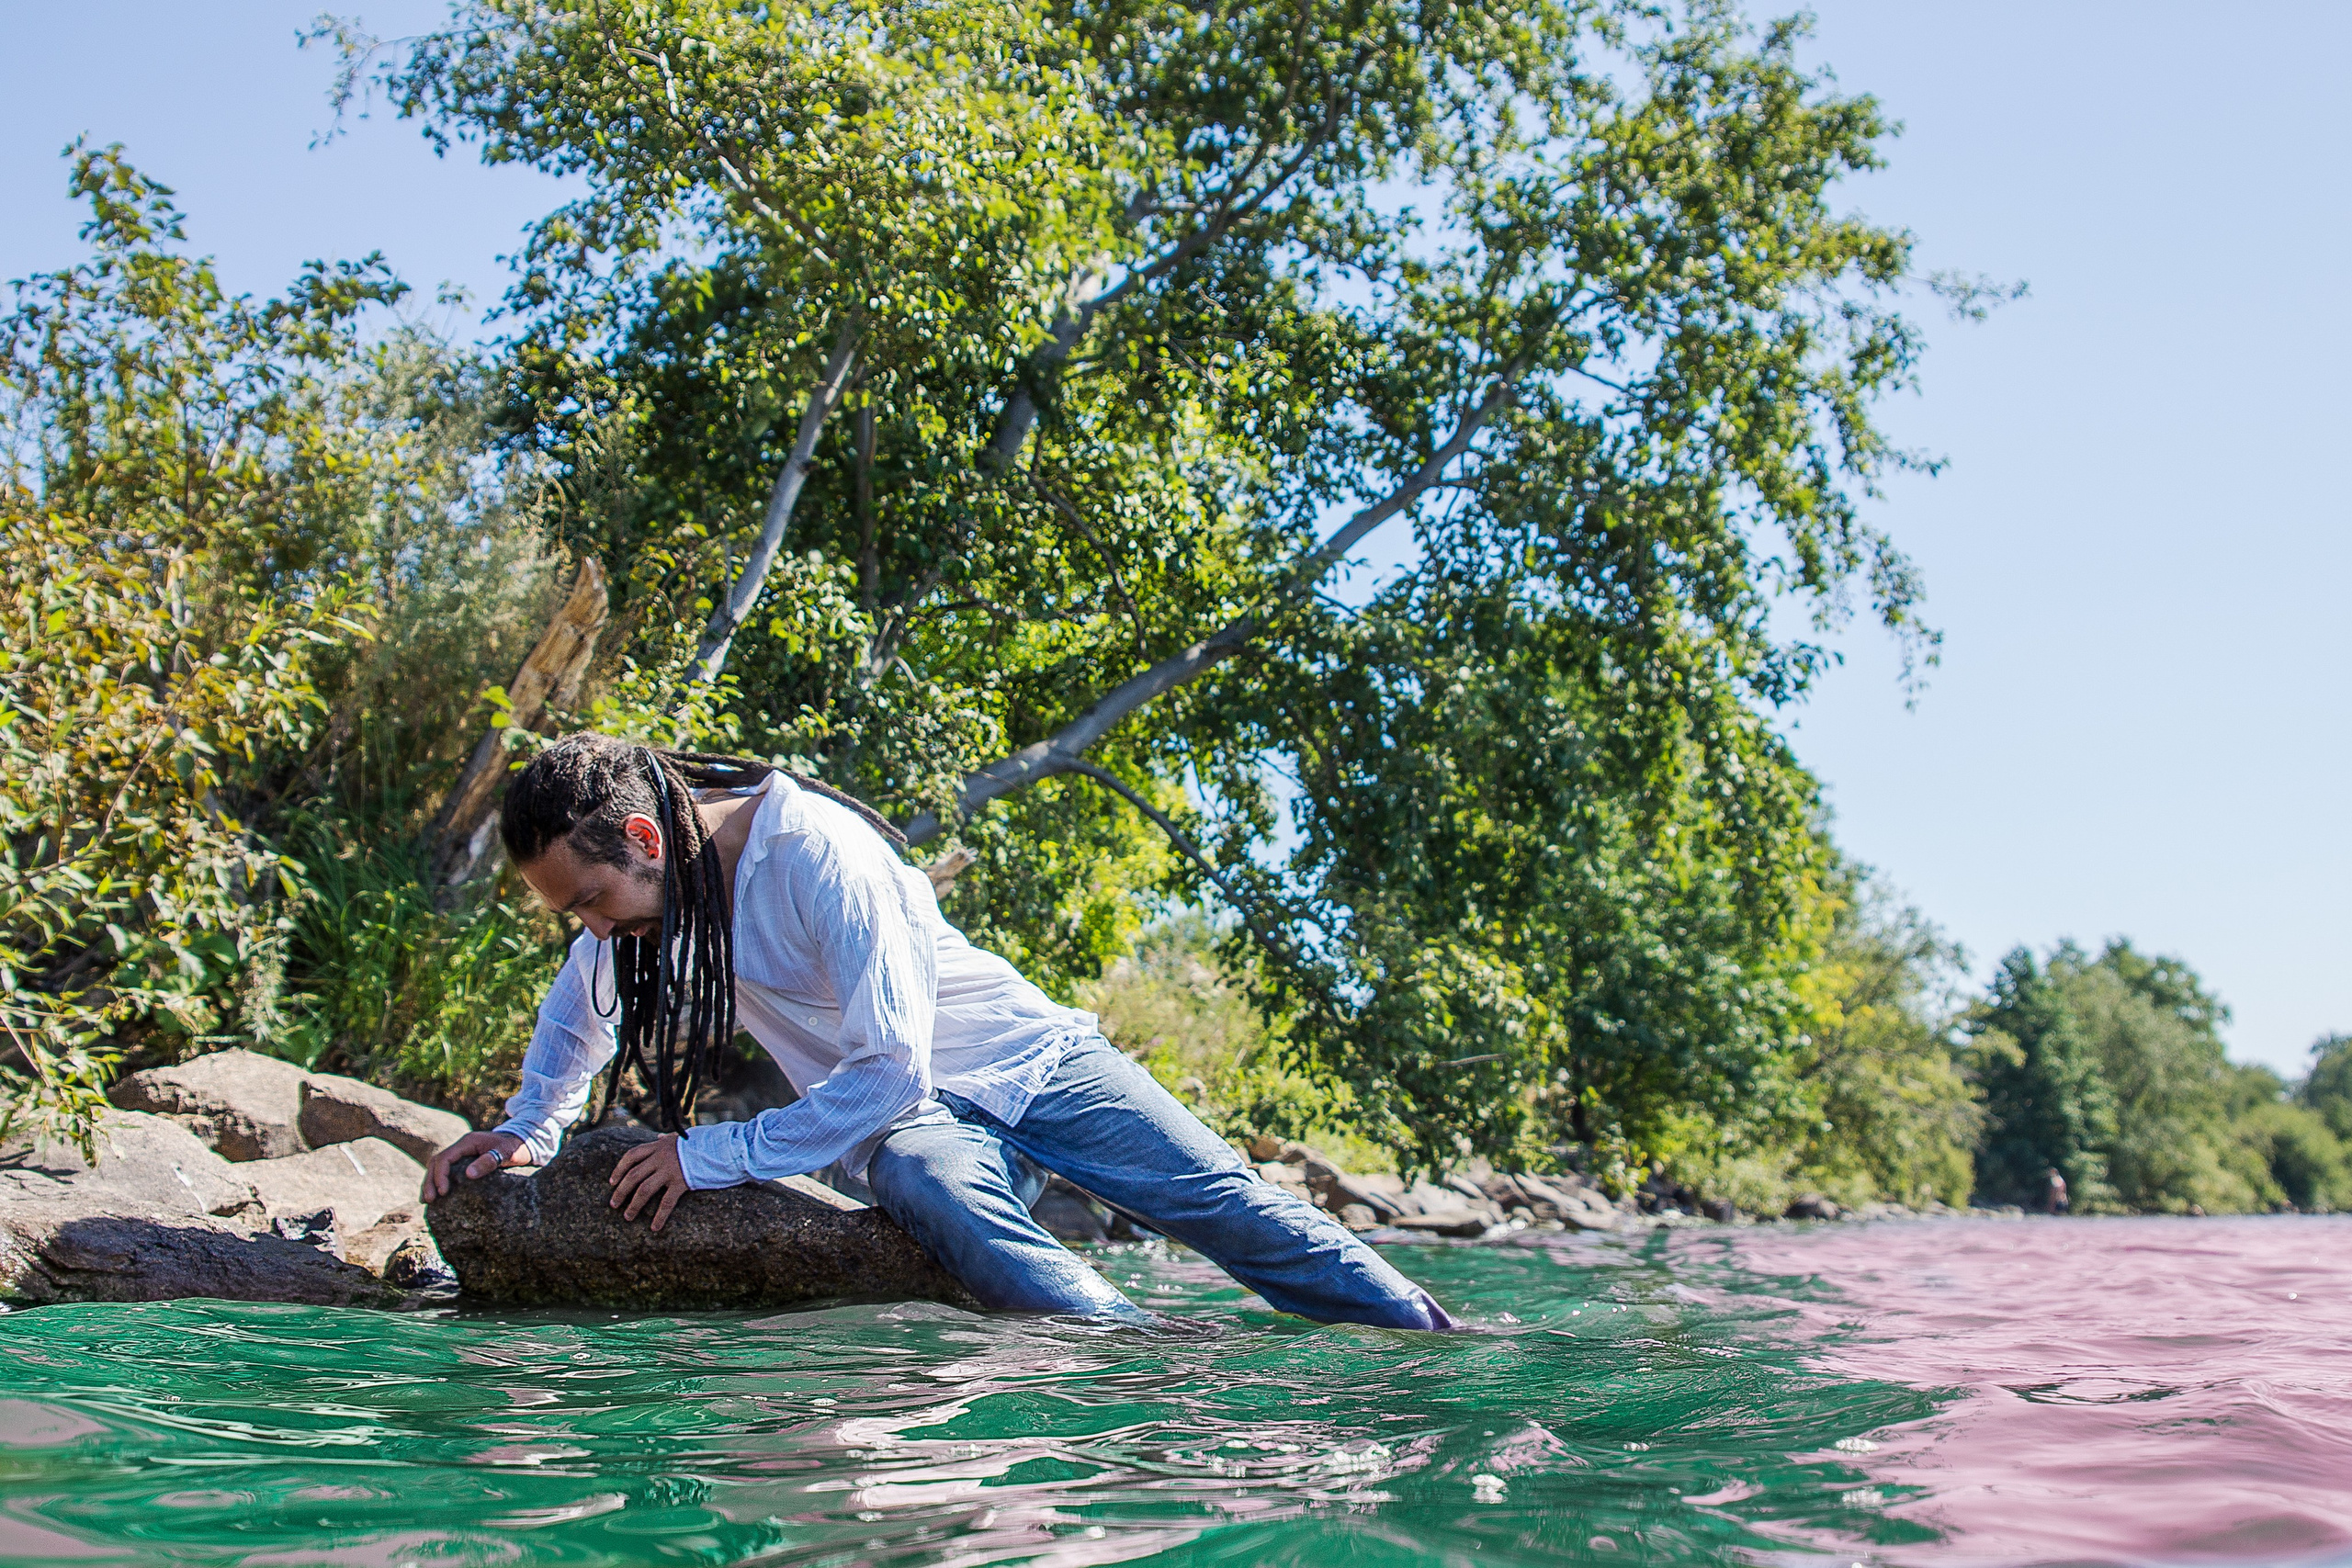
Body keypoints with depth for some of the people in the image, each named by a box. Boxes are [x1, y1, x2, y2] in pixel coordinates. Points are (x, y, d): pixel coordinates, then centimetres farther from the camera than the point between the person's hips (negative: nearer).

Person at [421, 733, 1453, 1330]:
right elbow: (583, 1000, 20)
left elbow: (889, 1071, -28)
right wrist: (529, 1129, 7)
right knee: (954, 1212, -33)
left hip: (1028, 1059, -4)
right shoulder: (651, 860, -2)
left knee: (1234, 1210, -15)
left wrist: (711, 1157, -26)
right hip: (908, 1122, 4)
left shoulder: (816, 851, -26)